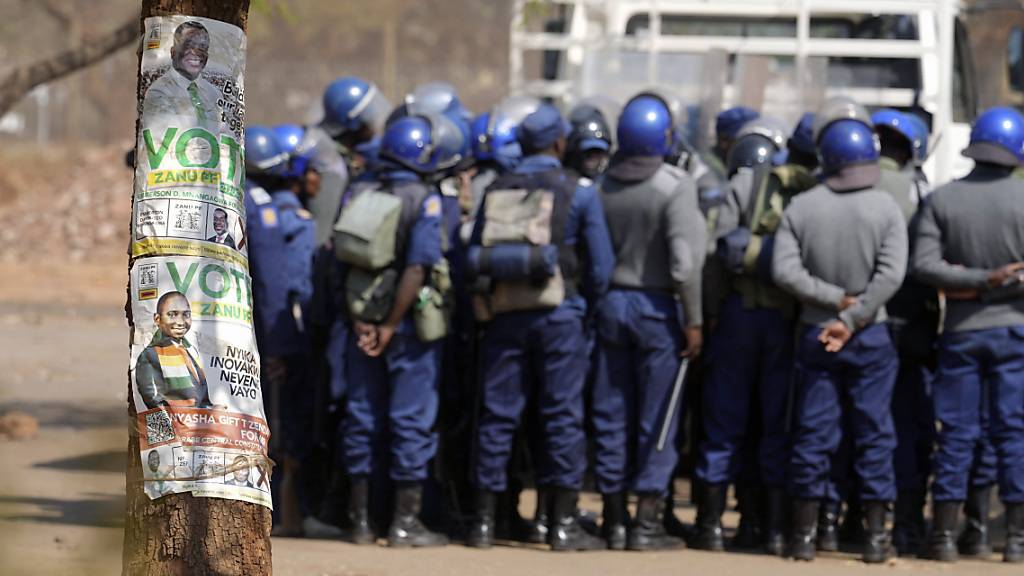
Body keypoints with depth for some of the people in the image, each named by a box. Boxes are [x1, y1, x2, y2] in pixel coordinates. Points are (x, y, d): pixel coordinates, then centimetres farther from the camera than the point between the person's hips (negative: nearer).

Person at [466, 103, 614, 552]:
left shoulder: (495, 192, 7)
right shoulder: (577, 193, -3)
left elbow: (473, 258, 8)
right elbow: (600, 266, -2)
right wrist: (592, 295, 16)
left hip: (505, 313, 3)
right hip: (557, 315, -3)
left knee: (497, 416, 7)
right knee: (562, 417, 2)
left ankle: (484, 520, 9)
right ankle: (563, 523, 1)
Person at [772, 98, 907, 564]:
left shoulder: (801, 207, -3)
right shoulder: (886, 209, -7)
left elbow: (784, 270, -11)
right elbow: (891, 275, -16)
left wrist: (834, 298, -8)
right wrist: (851, 315, -14)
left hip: (814, 335, 1)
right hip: (871, 338, -1)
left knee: (812, 434, 6)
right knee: (874, 435, 5)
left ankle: (804, 533, 8)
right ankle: (876, 536, 6)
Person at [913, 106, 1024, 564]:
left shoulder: (941, 200, -1)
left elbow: (923, 265, -10)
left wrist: (977, 280, -10)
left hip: (961, 331, 2)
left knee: (957, 433, 6)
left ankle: (944, 534, 6)